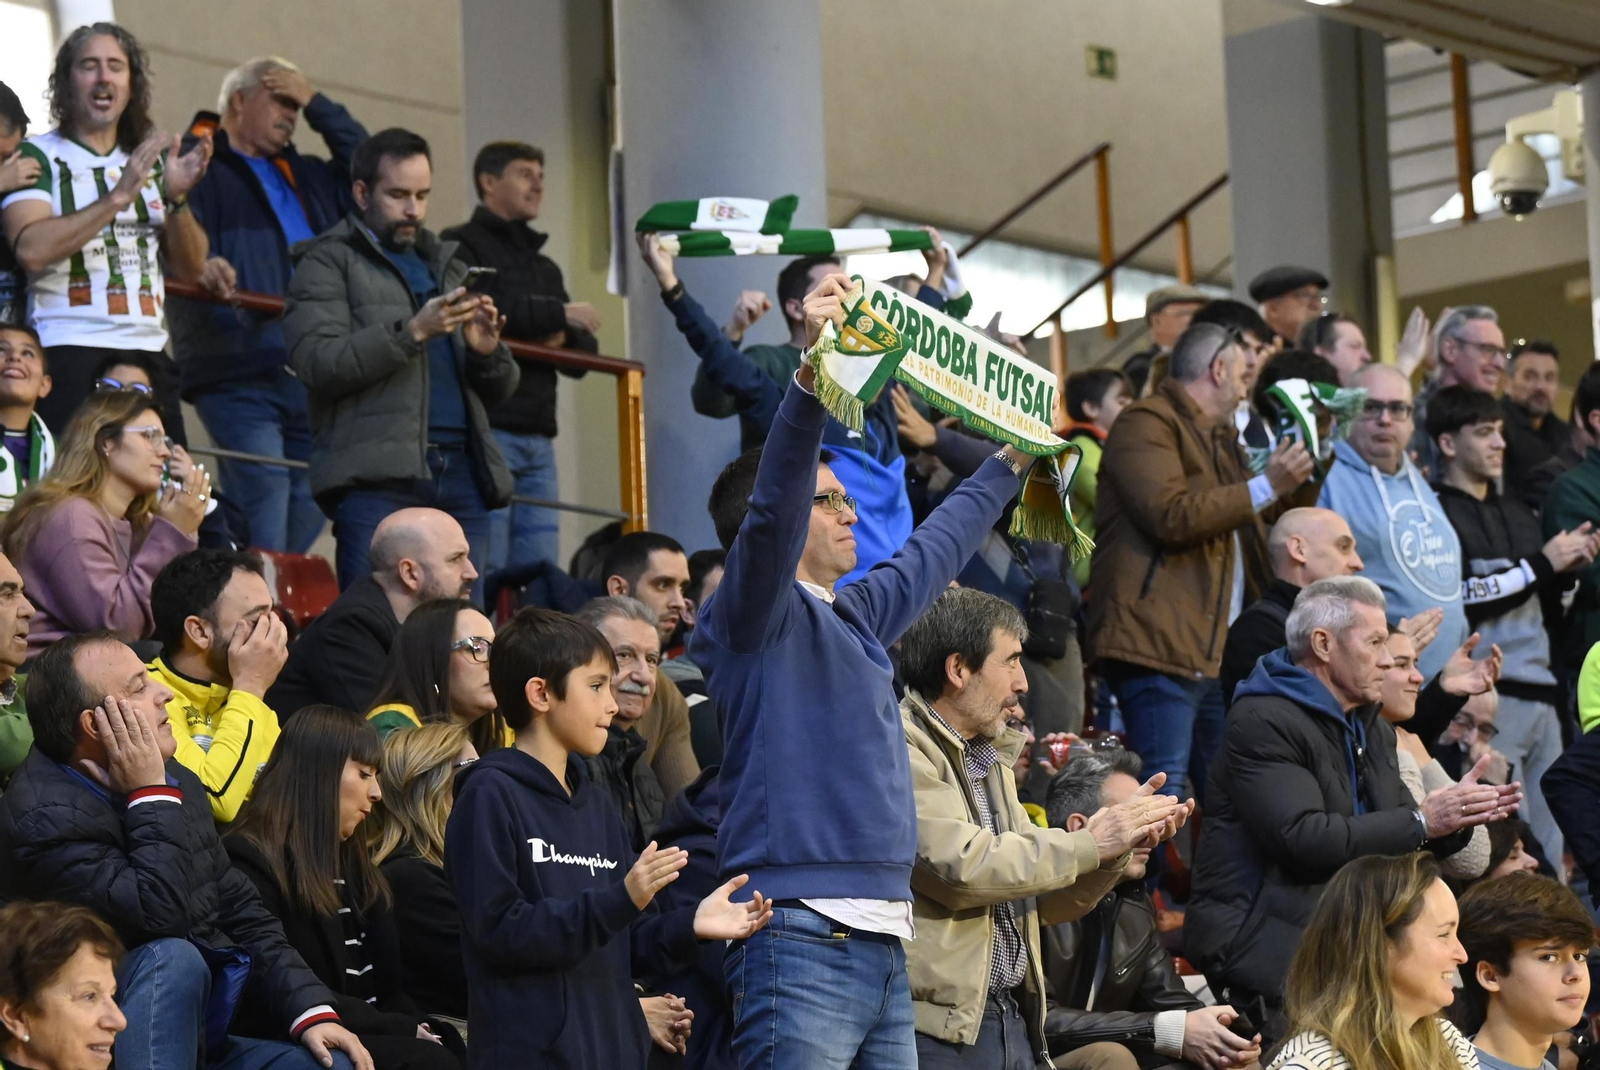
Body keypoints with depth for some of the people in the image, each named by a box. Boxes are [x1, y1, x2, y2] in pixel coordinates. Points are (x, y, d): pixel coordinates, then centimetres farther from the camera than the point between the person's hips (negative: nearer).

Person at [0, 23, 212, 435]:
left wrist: (177, 197, -5)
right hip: (69, 354, -4)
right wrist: (118, 196, -17)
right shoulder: (36, 156, 3)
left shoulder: (151, 162, 17)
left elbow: (189, 269, 12)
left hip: (149, 352, 4)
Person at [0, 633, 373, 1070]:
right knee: (173, 958, -34)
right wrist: (151, 797, -19)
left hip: (204, 1035, 7)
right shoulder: (44, 816, -18)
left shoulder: (176, 781, 9)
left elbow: (242, 912, 12)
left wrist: (312, 1009, 0)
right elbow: (159, 919, -28)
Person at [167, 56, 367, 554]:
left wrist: (317, 103, 15)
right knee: (262, 546, -15)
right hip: (241, 377, -7)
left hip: (316, 379, 7)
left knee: (305, 529, 7)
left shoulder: (304, 174, 27)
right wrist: (201, 266, -34)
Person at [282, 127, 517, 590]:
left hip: (463, 471, 5)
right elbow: (318, 363, -9)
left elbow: (498, 390, 24)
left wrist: (487, 351, 0)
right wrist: (413, 331, -16)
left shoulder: (448, 266, 26)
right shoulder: (328, 262, 8)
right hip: (378, 477, -5)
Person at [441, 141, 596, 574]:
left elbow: (584, 355, 21)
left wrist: (565, 338, -3)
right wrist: (558, 314, -8)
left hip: (538, 438, 7)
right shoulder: (461, 247, 2)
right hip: (485, 431, -7)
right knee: (484, 570, -11)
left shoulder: (545, 268, 26)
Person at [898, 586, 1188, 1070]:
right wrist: (1087, 844, -12)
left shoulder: (991, 758, 20)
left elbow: (1041, 903, 20)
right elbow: (960, 865, -21)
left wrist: (1123, 839, 5)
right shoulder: (902, 749, -9)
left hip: (1012, 1021, 9)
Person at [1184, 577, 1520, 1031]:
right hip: (1265, 942, -9)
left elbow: (1399, 843, 15)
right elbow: (1302, 839, -24)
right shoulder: (1262, 721, -13)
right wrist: (1421, 822, -21)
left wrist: (1456, 817, -6)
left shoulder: (1371, 728, 18)